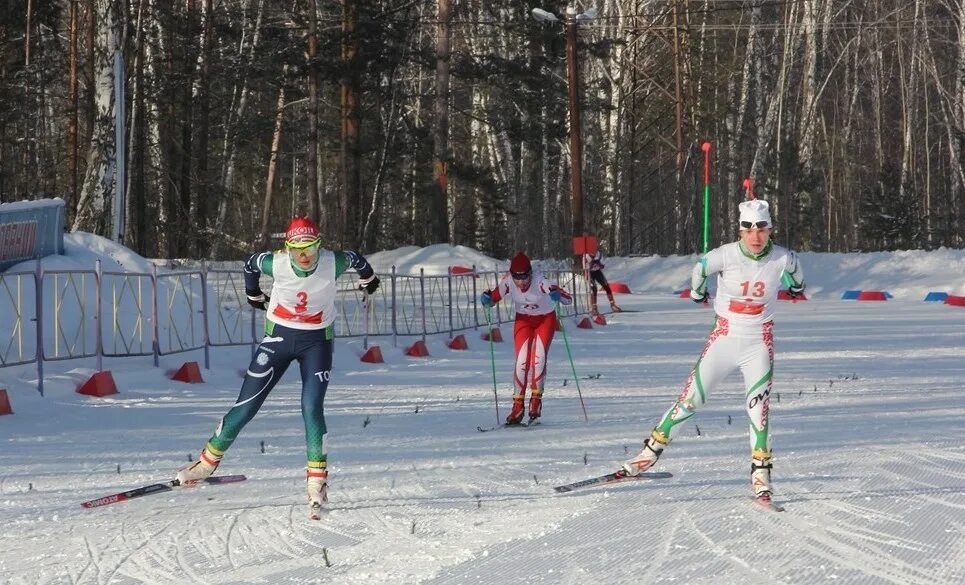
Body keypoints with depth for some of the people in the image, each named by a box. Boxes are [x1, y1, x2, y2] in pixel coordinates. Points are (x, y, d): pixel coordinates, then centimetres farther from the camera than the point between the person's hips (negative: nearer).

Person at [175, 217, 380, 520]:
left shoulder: (333, 263, -20)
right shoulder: (276, 263, -20)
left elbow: (356, 258, 4)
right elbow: (250, 264, 4)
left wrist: (368, 279, 26)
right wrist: (254, 296, 22)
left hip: (317, 341, -1)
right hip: (279, 336, 1)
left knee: (312, 408, -16)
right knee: (246, 406, 0)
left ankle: (317, 482, -11)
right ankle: (208, 461, 16)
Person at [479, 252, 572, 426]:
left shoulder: (540, 282, -32)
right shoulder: (508, 282, -23)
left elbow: (568, 299, -36)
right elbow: (494, 298, -7)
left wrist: (558, 295, -58)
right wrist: (486, 299, -30)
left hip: (545, 319, -2)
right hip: (523, 320, 2)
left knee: (539, 358, -18)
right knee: (522, 360, -12)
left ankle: (536, 401, -5)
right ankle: (518, 406, -6)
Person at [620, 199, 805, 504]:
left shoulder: (781, 259, -12)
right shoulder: (726, 255, -15)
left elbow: (795, 266, 13)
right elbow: (700, 268, 6)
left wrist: (797, 286, 33)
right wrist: (697, 293, 24)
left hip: (759, 343, 0)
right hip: (724, 338, 0)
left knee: (759, 406, -10)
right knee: (691, 398, 0)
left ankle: (760, 471, -3)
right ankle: (653, 448, 12)